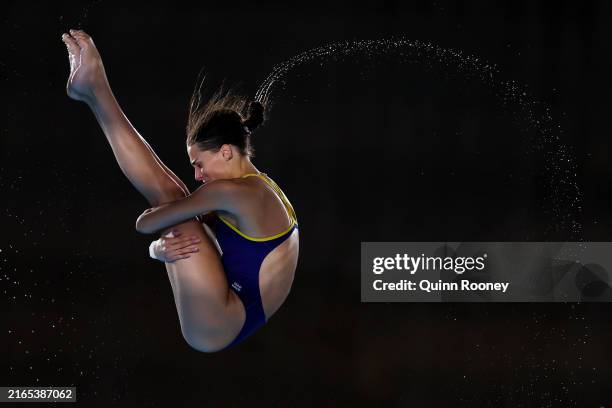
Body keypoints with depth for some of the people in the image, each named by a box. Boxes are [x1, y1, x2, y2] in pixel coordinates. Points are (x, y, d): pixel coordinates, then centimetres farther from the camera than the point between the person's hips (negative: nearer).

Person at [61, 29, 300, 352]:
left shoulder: (235, 192, -17)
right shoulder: (257, 191, 15)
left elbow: (146, 224, -15)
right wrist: (162, 249, -11)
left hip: (217, 327, -10)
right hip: (234, 319, 10)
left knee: (166, 192, -7)